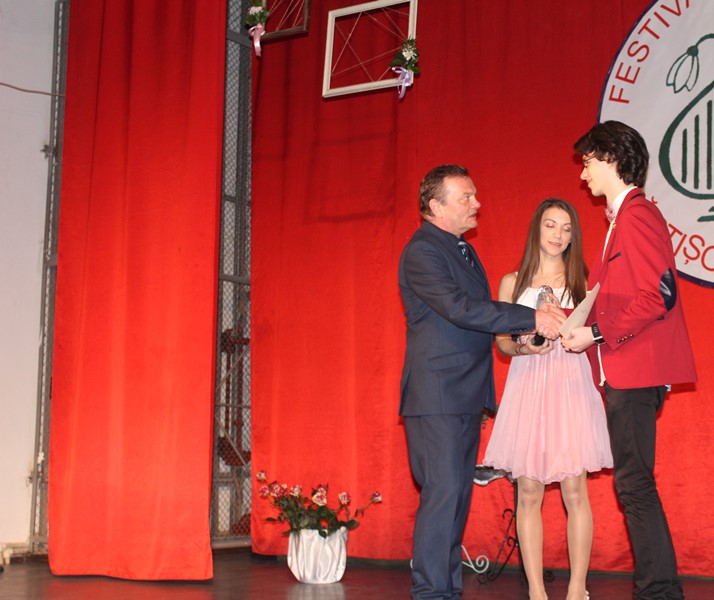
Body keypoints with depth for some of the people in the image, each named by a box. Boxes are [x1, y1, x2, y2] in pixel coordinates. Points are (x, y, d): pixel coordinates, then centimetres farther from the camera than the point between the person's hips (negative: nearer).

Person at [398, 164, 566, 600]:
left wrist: (526, 331, 5)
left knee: (458, 493, 10)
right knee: (443, 491, -11)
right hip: (436, 395, -9)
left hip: (466, 396, 9)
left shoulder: (464, 250, 19)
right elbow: (459, 307, -23)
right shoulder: (422, 251, -12)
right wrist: (532, 318, -23)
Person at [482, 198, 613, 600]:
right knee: (528, 492, 0)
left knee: (574, 489, -4)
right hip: (527, 385, 1)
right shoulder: (513, 283, 11)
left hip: (571, 385, -1)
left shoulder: (581, 281, 10)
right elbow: (501, 341, 10)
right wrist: (524, 346, -11)